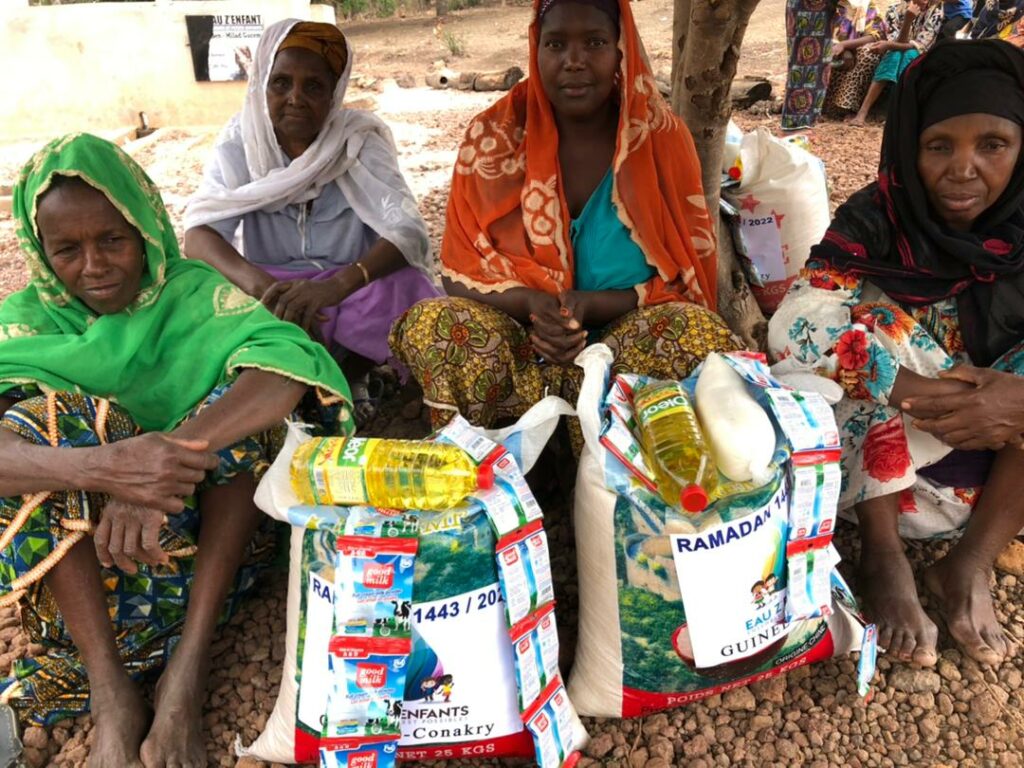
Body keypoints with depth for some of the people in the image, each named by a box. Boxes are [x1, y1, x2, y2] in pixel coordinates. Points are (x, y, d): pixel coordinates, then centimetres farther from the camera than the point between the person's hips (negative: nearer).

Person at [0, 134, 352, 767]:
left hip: (208, 536, -1)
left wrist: (173, 454, -40)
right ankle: (110, 692, -25)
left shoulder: (192, 291, -5)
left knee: (245, 398, -24)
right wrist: (99, 466, -43)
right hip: (75, 553, 1)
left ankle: (188, 668, -25)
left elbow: (293, 358, -27)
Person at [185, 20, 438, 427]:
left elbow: (408, 233, -24)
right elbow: (198, 234, -18)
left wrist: (337, 284, -43)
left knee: (407, 289, -31)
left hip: (352, 295, -1)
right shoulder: (240, 144, -7)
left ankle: (352, 376, -1)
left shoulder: (360, 142, -11)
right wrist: (261, 286, -40)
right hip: (273, 292, 1)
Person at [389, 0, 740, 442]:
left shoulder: (661, 138, -4)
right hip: (522, 343, 1)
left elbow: (683, 278, -4)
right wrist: (531, 304, -23)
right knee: (432, 325, -28)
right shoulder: (495, 137, -3)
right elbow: (462, 270, -2)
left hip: (624, 343, 0)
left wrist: (588, 305, -22)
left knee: (697, 332, -31)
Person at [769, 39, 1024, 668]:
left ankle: (971, 564, -13)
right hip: (873, 445, -2)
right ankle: (884, 553, -19)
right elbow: (796, 327, -30)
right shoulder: (876, 219, -16)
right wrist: (920, 391, -36)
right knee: (881, 327, -28)